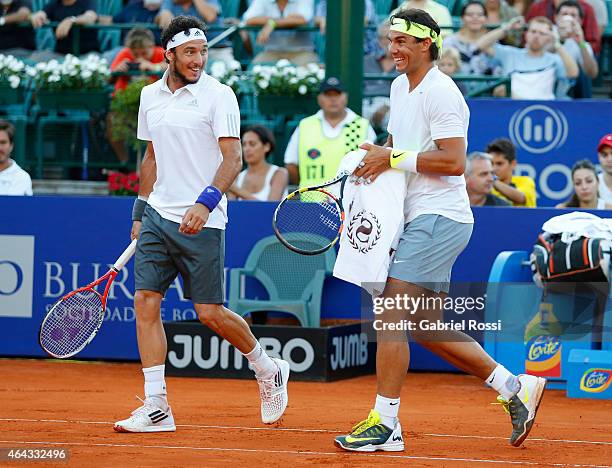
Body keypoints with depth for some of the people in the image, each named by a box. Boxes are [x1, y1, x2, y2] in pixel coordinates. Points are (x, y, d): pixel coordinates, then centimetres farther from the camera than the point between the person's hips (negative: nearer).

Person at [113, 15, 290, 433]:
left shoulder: (218, 95, -7)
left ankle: (269, 371, 22)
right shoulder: (150, 96, 11)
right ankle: (156, 407, -2)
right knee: (146, 302, -5)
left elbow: (233, 158, -14)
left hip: (201, 222, -5)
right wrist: (140, 212, 20)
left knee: (210, 313, -3)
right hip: (158, 216, 6)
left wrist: (206, 202, -27)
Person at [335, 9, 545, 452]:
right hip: (421, 219, 10)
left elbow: (454, 161, -22)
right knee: (426, 327, 11)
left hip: (439, 219, -10)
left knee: (391, 314, -14)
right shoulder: (400, 86, 15)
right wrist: (375, 155, 8)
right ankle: (516, 387, 19)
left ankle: (385, 424, -11)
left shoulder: (441, 92, -15)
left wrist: (394, 160, -18)